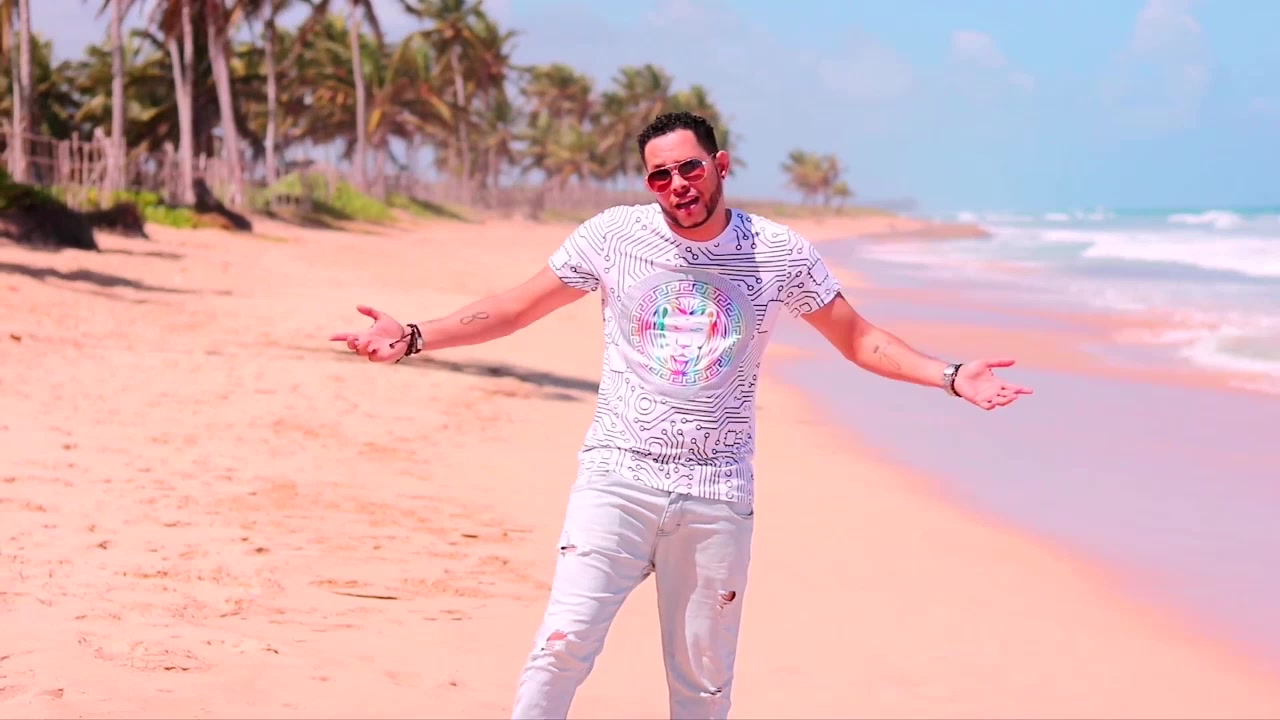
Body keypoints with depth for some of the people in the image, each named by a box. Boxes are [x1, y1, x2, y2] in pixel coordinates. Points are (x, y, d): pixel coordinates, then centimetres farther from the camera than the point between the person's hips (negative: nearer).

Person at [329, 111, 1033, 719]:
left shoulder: (780, 253, 2)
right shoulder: (614, 235, 1)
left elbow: (859, 338, 12)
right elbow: (514, 307, 7)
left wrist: (950, 376, 0)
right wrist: (414, 338, -3)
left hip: (717, 494, 1)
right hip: (617, 476, -1)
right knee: (564, 643, -15)